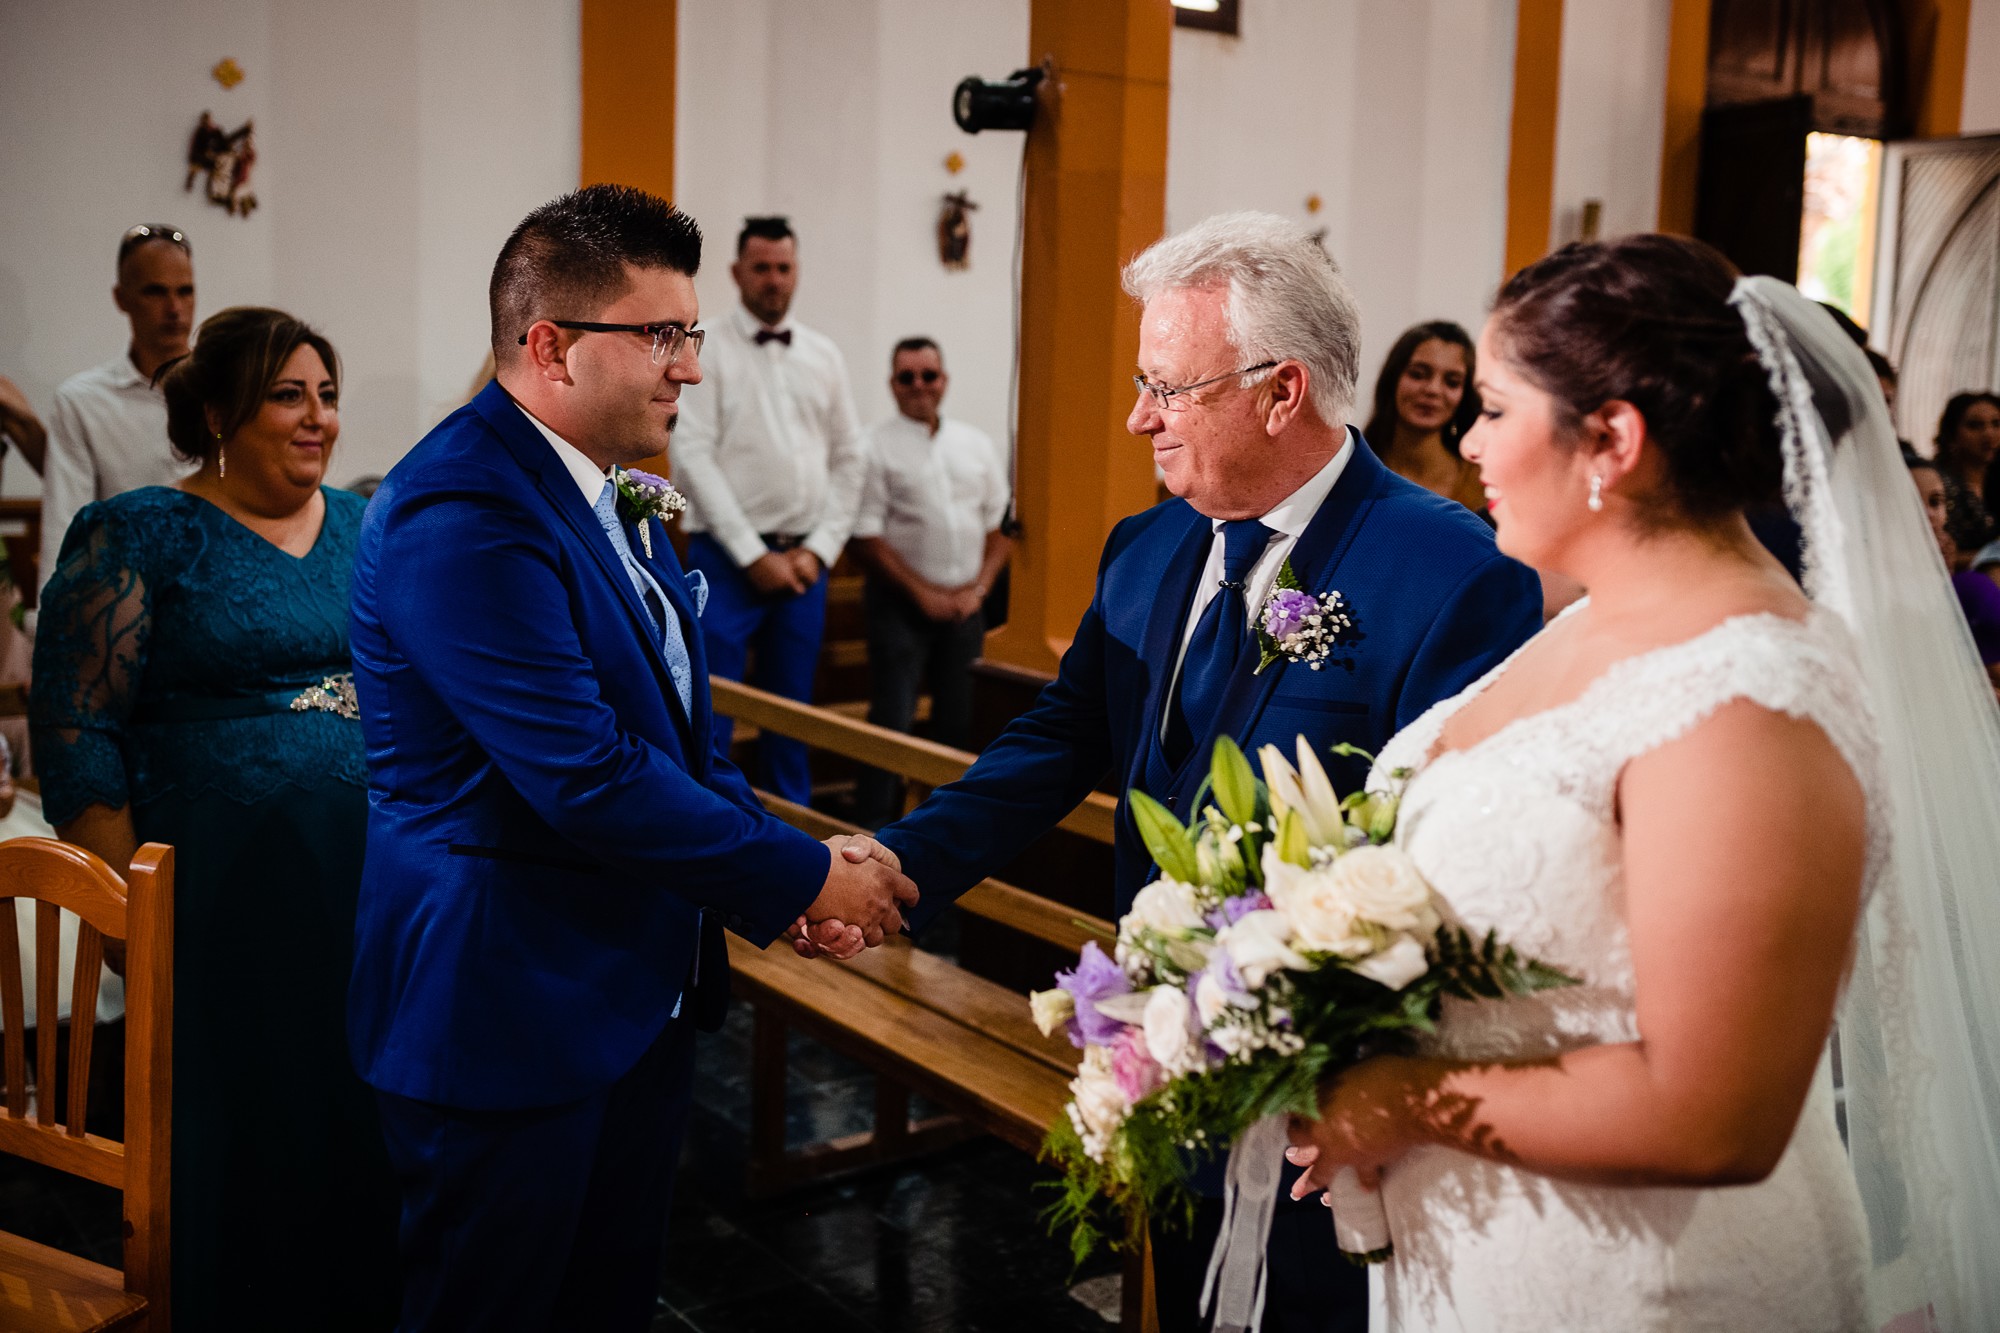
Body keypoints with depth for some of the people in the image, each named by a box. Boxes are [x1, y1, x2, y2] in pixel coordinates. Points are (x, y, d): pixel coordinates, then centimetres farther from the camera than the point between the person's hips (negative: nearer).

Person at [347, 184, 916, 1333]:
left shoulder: (615, 490, 9)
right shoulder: (460, 513, -23)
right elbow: (585, 777, -27)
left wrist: (798, 863, 0)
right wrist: (802, 877, -17)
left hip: (643, 995, 9)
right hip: (509, 1011, -9)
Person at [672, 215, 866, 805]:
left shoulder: (824, 357, 11)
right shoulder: (707, 351, -3)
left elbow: (849, 458, 12)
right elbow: (693, 457, -9)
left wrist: (820, 549, 0)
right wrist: (755, 556, -11)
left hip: (804, 561, 4)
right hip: (729, 556, -4)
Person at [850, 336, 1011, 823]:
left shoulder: (977, 445, 11)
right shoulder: (877, 446, -4)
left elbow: (1001, 527, 13)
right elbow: (867, 539, -8)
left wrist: (978, 589, -2)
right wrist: (925, 594, -10)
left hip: (965, 605, 4)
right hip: (901, 605, -4)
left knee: (959, 722, 7)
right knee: (892, 722, -7)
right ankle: (872, 827, 0)